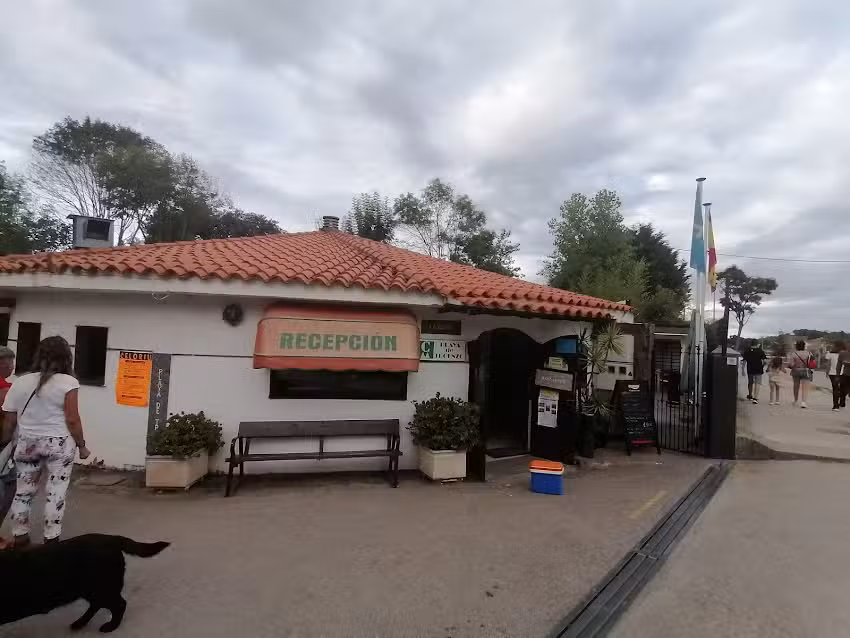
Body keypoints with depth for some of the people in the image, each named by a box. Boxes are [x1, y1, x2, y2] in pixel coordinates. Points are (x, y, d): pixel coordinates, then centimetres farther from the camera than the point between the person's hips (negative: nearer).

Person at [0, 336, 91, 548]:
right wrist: (82, 446, -2)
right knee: (55, 493, 4)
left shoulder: (19, 382, 3)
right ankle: (51, 539, 10)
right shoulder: (67, 382, -11)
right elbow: (72, 420, -12)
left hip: (27, 445, 4)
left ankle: (20, 538, 24)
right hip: (59, 444, -4)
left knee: (23, 491, 16)